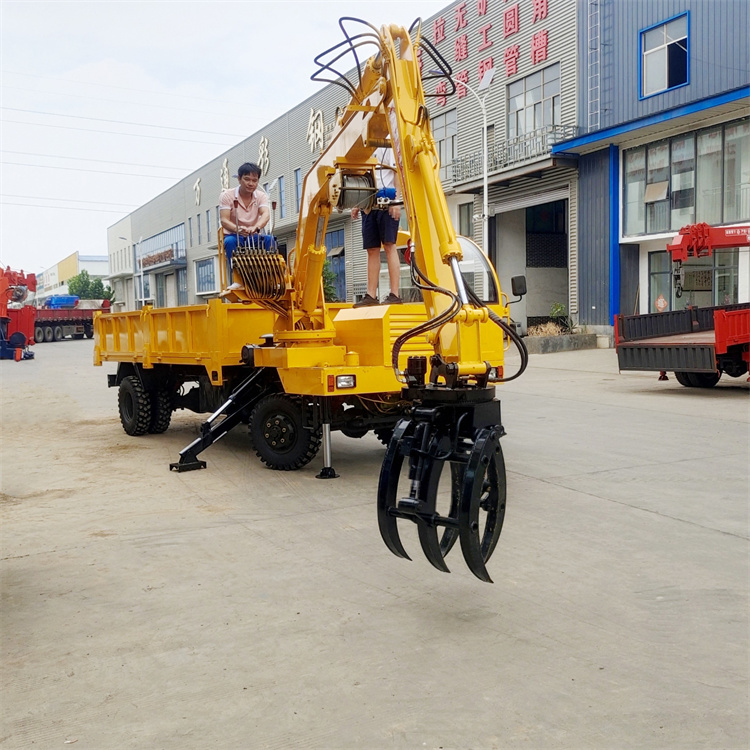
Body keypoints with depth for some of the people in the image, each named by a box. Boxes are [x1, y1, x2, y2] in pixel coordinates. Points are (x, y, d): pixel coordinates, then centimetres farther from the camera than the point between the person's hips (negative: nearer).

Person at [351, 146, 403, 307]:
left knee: (389, 245, -10)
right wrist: (356, 204, 16)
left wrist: (396, 200, -16)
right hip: (368, 204, 7)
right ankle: (371, 296, 4)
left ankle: (394, 294, -12)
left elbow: (397, 171, -5)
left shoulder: (388, 146, 4)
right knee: (372, 250, 4)